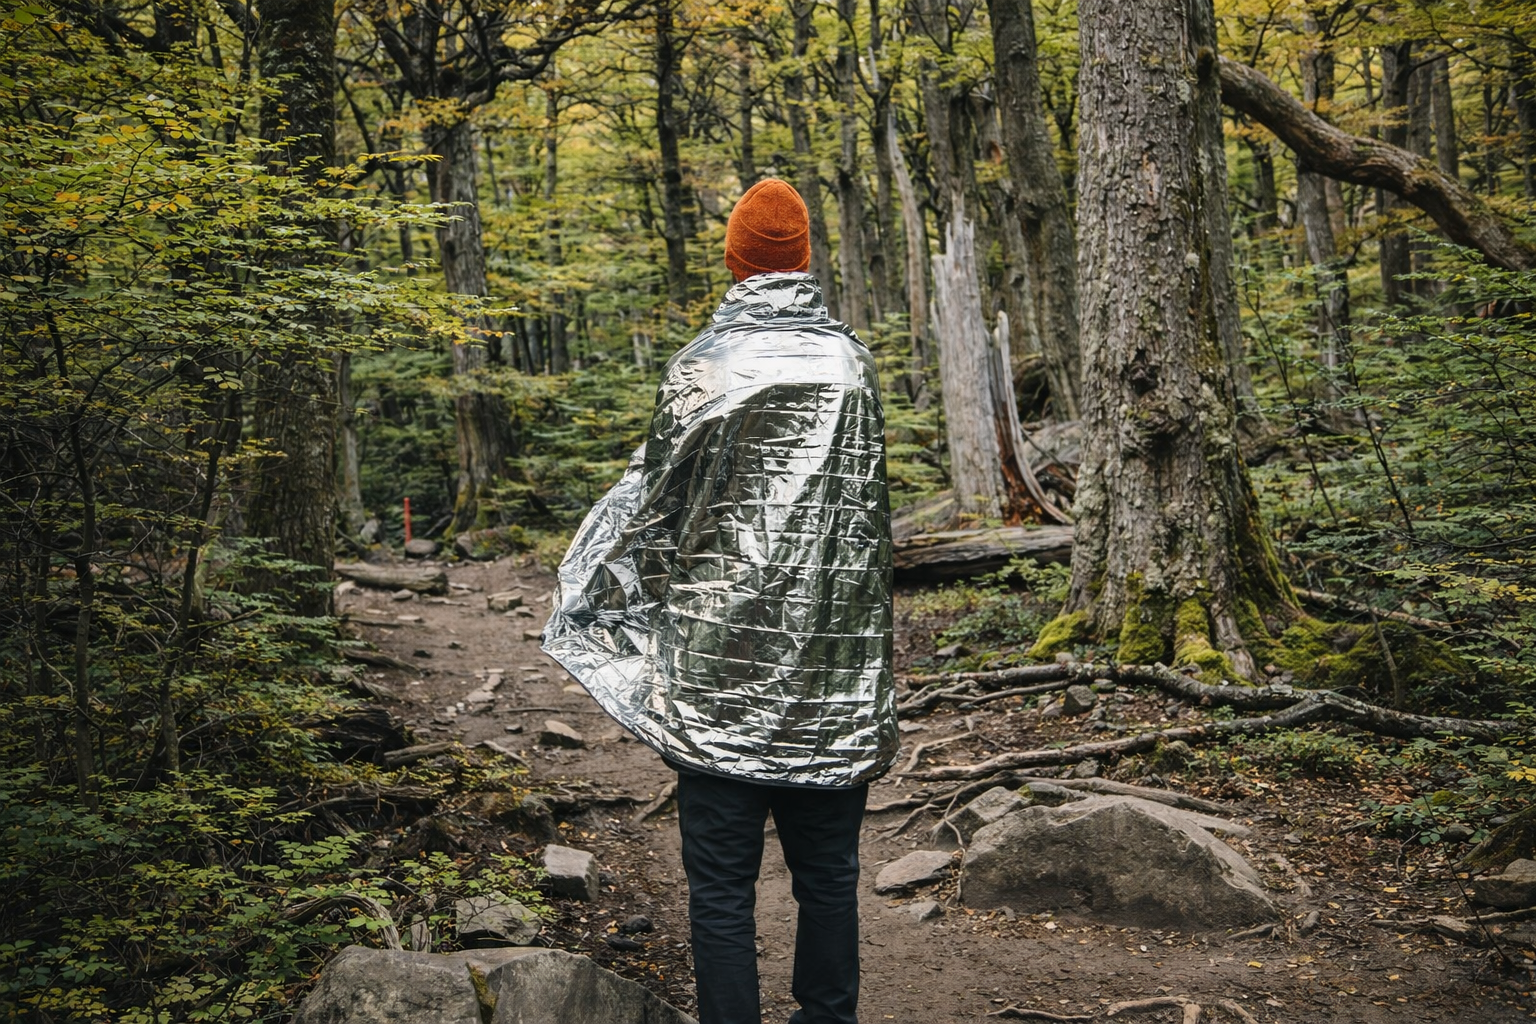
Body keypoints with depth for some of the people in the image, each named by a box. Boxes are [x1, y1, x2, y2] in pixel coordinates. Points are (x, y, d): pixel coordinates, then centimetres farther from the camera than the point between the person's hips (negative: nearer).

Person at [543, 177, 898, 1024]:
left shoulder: (700, 366, -7)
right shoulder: (850, 361, 4)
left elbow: (656, 503, 0)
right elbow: (867, 518, 8)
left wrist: (597, 599, 17)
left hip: (721, 668, -3)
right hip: (833, 673, 3)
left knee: (721, 883, 6)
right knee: (827, 874, 15)